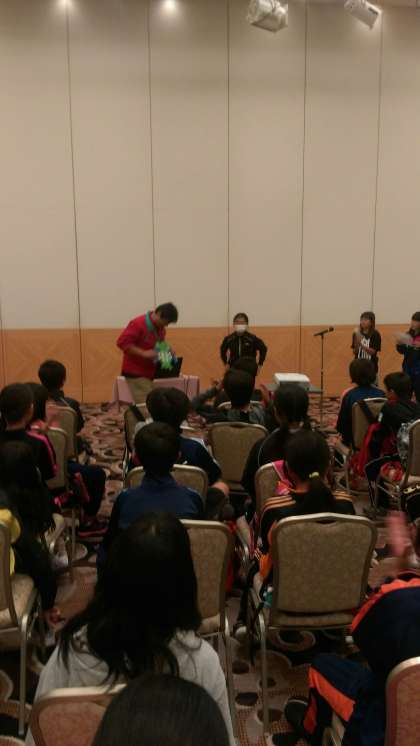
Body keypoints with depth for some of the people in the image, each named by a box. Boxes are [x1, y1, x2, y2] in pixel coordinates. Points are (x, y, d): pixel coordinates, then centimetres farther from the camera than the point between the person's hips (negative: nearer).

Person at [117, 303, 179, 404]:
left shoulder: (160, 328, 9)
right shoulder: (138, 324, -16)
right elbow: (122, 342, -20)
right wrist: (144, 353, -26)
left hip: (150, 373, 8)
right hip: (136, 373, -8)